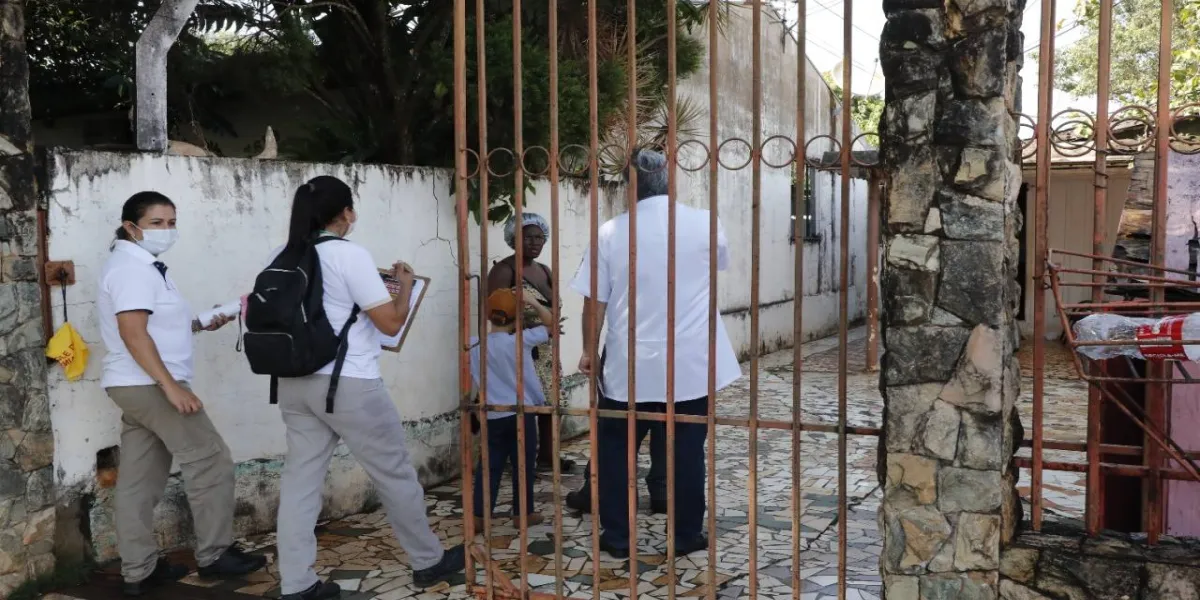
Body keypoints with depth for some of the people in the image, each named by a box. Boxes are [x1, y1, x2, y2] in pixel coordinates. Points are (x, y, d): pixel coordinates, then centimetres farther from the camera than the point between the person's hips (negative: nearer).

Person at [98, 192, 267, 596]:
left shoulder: (141, 266, 17)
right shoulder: (133, 267, -15)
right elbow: (133, 334, -23)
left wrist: (199, 323, 13)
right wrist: (171, 386, -27)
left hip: (134, 387, 10)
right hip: (150, 386, -10)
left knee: (140, 480, 9)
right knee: (210, 462, -3)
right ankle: (214, 555, 5)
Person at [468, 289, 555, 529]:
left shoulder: (474, 345, -2)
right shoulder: (521, 340, -13)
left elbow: (472, 375, 12)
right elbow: (551, 324, -5)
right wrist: (533, 302, -4)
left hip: (493, 416, 3)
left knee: (489, 466, 10)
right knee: (523, 465, 9)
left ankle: (479, 515, 9)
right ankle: (523, 513, 18)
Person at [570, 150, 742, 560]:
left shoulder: (611, 232, -7)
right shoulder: (704, 224, -3)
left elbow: (595, 302, -4)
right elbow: (720, 261, 20)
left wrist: (589, 350, 10)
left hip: (629, 365, -1)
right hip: (691, 363, 1)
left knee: (615, 449, 14)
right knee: (687, 450, 12)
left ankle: (617, 537, 20)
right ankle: (687, 535, 21)